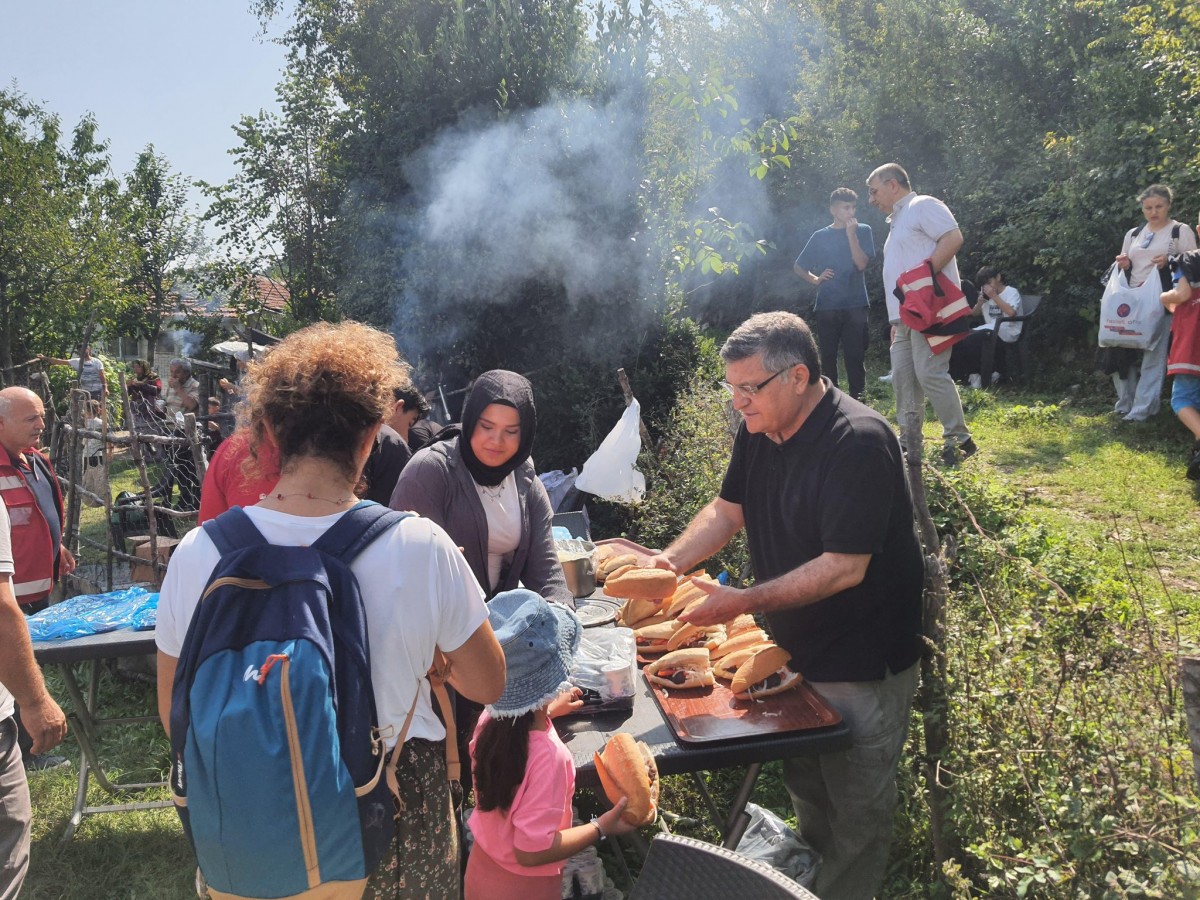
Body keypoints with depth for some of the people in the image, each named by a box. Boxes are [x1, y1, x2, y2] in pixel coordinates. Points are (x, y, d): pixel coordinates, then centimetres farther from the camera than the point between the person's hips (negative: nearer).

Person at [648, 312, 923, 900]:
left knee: (855, 815, 9)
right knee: (804, 789, 25)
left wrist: (744, 602, -34)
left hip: (862, 665, -8)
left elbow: (845, 567, -30)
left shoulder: (858, 442, -28)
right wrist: (669, 562, -11)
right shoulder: (759, 430, -2)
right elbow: (727, 510, 5)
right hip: (795, 651, 8)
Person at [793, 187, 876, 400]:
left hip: (855, 305, -1)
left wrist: (851, 234, -12)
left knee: (855, 356, -4)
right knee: (828, 356, 5)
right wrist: (816, 280, 2)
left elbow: (862, 263, -7)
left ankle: (856, 400, 0)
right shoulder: (820, 237, 9)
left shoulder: (862, 231, 6)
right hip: (827, 307, 1)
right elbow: (798, 267, 17)